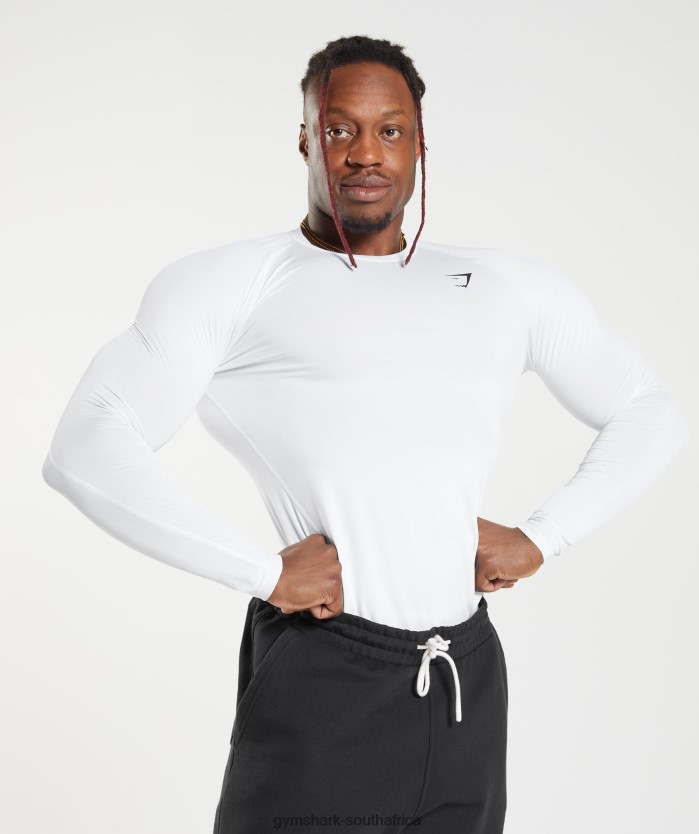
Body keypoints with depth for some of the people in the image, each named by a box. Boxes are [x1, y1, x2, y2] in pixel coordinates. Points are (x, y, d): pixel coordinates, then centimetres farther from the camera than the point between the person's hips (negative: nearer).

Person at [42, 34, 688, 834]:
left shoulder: (511, 286, 14)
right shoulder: (228, 284, 1)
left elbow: (650, 413, 22)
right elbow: (85, 451, -9)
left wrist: (540, 537, 8)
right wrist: (266, 573, -12)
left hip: (471, 680, 4)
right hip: (322, 679, -4)